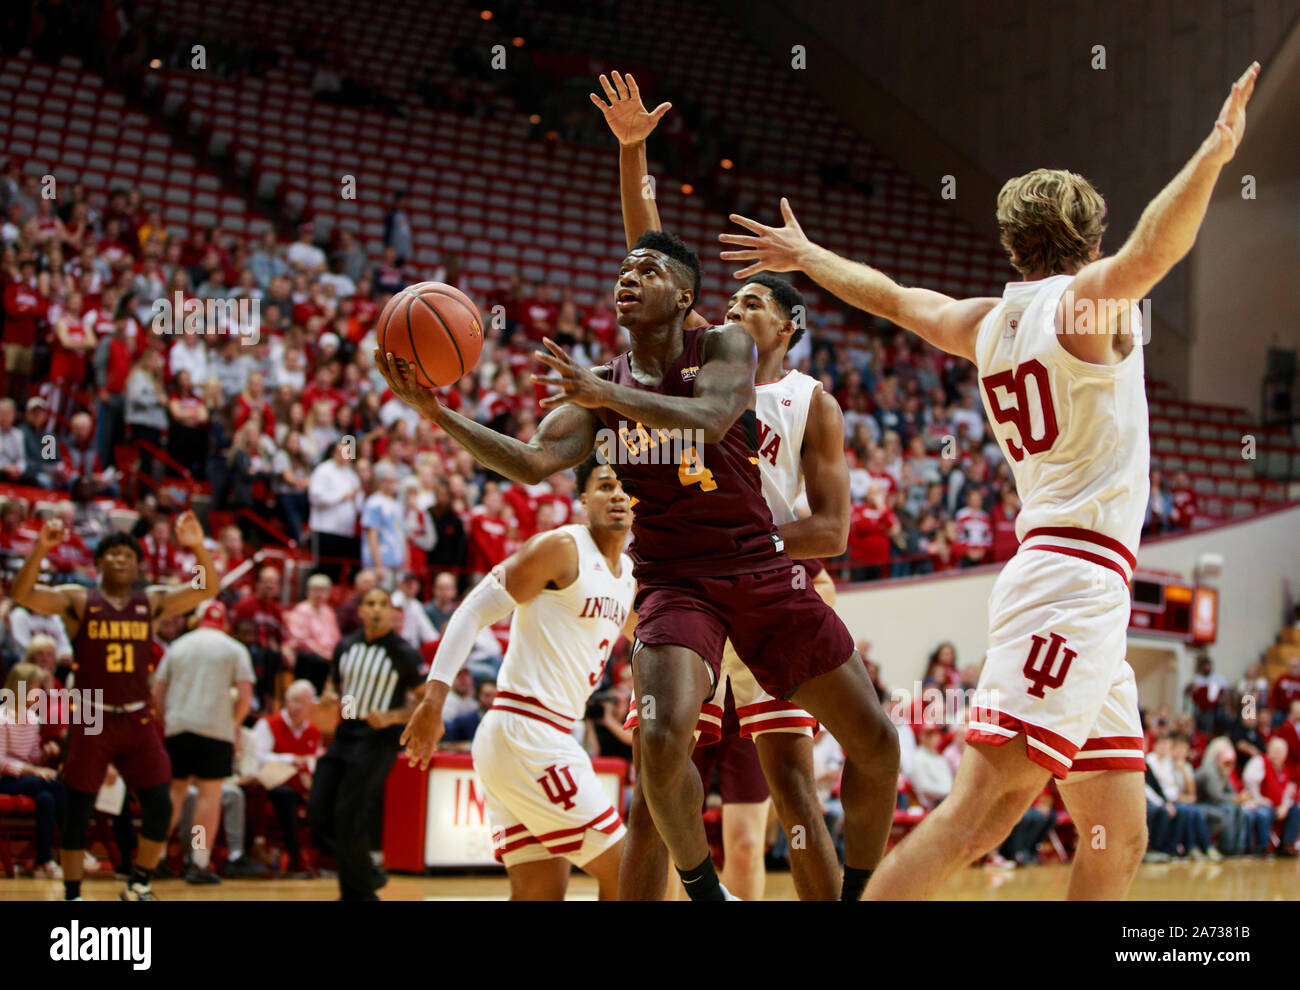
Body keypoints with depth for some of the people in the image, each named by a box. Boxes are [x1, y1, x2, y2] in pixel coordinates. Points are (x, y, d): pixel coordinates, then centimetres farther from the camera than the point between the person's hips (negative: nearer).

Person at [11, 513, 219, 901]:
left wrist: (199, 548, -22)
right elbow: (23, 593, -15)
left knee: (160, 808, -1)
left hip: (137, 720, 3)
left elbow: (206, 590, -3)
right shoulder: (78, 600, -1)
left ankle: (138, 887, 17)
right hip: (91, 720, -3)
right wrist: (41, 549, -32)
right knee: (79, 812, 0)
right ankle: (72, 895, 10)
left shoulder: (152, 602, 7)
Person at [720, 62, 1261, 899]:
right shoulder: (1084, 299, -1)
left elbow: (892, 296, 34)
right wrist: (1216, 152, -31)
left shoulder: (985, 323, 19)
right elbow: (1153, 248, -23)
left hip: (1071, 588, 9)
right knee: (984, 801, -18)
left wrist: (806, 255, 50)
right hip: (1078, 573, -9)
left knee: (1121, 838, 9)